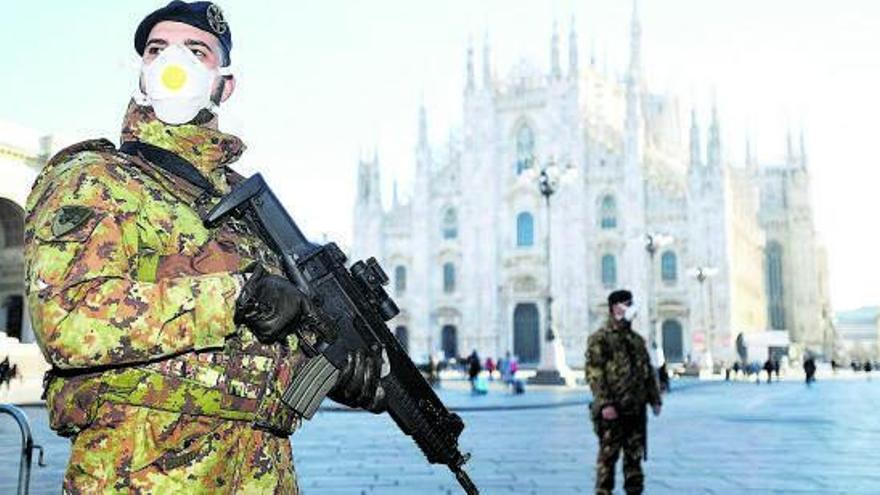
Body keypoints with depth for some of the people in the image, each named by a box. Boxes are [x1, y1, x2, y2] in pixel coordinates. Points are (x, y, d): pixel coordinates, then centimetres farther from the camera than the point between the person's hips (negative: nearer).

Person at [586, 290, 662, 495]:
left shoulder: (637, 339, 16)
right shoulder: (600, 338, -7)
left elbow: (648, 371, 20)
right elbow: (593, 372, -14)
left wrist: (655, 399, 12)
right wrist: (604, 403, -20)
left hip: (637, 409, 7)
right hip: (613, 410, -7)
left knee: (635, 455, 11)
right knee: (608, 455, -1)